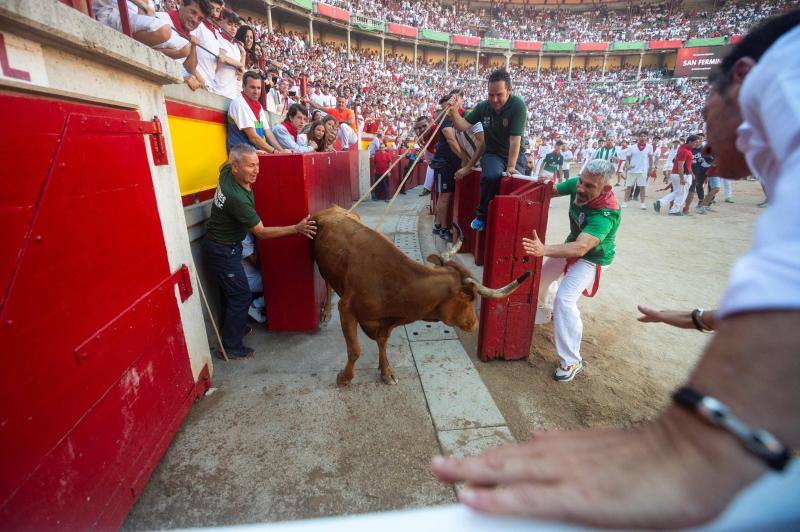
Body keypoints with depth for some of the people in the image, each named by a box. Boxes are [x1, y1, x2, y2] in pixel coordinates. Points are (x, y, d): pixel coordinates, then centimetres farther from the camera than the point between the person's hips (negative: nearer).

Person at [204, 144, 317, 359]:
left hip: (217, 243, 9)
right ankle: (231, 348, 11)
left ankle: (229, 330, 40)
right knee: (241, 296, -1)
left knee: (231, 291, 22)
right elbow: (261, 232, -24)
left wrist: (253, 154, 12)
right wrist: (296, 229, -27)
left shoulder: (227, 171, -8)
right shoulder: (238, 198, -32)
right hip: (223, 250, -9)